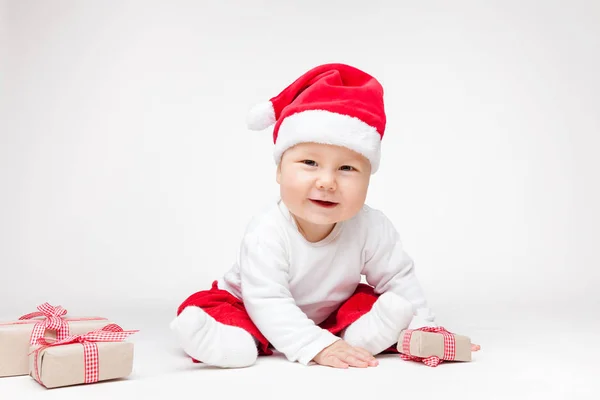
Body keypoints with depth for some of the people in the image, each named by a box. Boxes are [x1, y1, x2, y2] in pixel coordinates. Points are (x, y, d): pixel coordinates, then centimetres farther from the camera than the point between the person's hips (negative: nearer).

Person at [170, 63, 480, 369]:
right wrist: (317, 346, -45)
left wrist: (423, 328, -15)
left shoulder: (371, 228, -24)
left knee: (396, 305, -16)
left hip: (332, 315, 3)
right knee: (199, 311, -26)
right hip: (265, 319, -2)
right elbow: (268, 302, -37)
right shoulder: (267, 233, -34)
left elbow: (399, 279, -10)